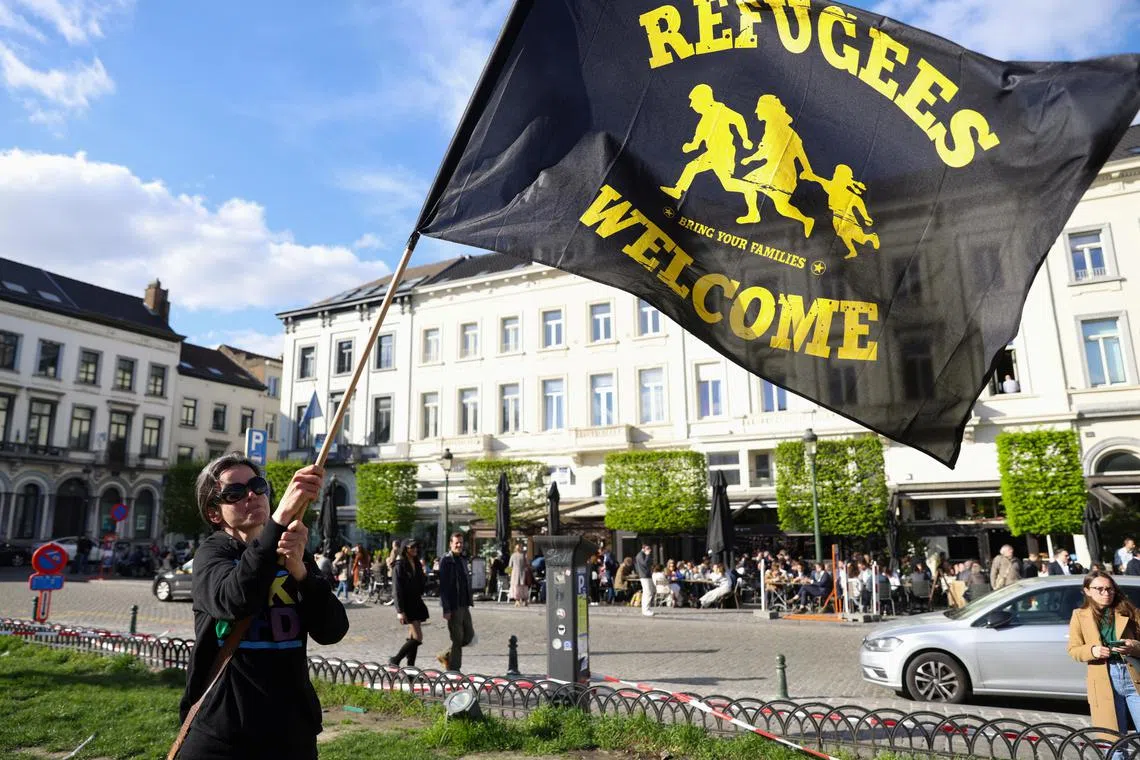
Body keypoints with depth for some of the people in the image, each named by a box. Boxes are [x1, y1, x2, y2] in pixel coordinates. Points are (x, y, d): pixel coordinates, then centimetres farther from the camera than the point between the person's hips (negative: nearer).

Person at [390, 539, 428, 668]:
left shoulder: (417, 564, 11)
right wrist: (400, 611, -19)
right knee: (418, 637, -11)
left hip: (417, 603, 7)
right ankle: (395, 660, 2)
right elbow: (397, 589, -15)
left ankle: (410, 666, 14)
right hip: (406, 603, -7)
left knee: (412, 637, 9)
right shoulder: (400, 565, -11)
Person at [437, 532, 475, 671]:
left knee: (469, 636, 10)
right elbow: (443, 586, -14)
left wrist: (469, 603, 16)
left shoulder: (463, 560, 14)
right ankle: (453, 670, 12)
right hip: (453, 606, -8)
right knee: (457, 639, -1)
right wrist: (446, 609, -18)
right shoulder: (446, 560, -10)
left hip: (464, 606, 8)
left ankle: (445, 656, 26)